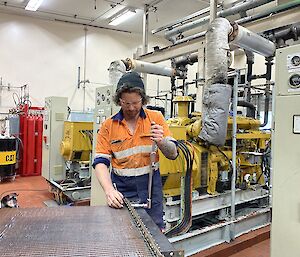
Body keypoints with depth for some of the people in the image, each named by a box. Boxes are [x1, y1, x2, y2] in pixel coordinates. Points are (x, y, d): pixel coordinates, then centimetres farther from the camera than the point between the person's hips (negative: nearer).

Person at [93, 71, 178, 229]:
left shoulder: (156, 118, -1)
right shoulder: (108, 126, -1)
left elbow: (173, 154, -2)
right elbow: (100, 162, -6)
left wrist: (161, 141, -24)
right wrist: (109, 190, -22)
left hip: (151, 186, 0)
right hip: (122, 188, 0)